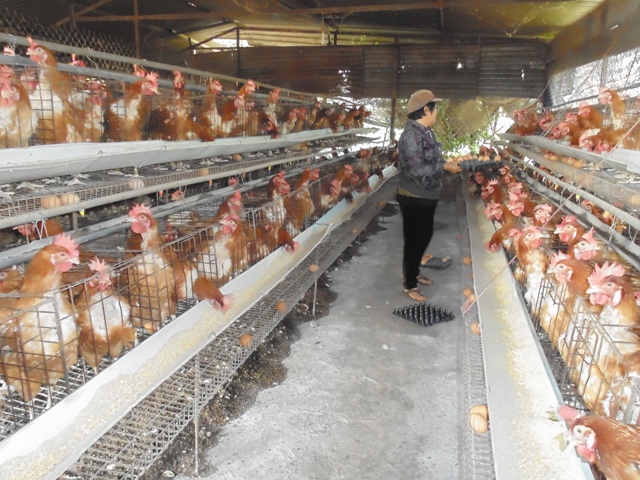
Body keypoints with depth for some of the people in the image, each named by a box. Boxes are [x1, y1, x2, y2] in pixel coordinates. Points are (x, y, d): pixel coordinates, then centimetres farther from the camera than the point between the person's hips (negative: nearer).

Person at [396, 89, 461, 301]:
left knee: (425, 236, 21)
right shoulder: (411, 135, -23)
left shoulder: (426, 132, 7)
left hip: (427, 197, 10)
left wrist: (450, 163, 1)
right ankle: (409, 285, 20)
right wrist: (445, 167, -17)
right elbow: (418, 170, -27)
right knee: (414, 240, 3)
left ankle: (414, 273, 41)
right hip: (414, 199, -10)